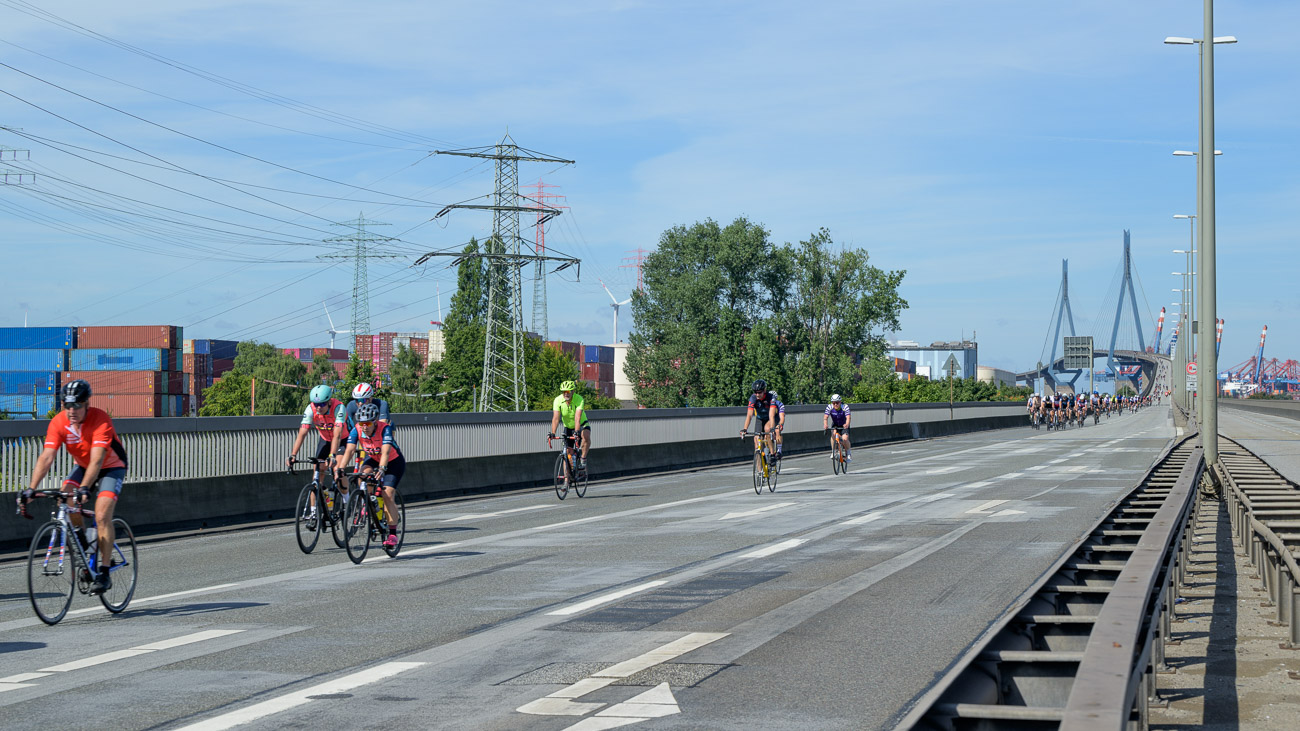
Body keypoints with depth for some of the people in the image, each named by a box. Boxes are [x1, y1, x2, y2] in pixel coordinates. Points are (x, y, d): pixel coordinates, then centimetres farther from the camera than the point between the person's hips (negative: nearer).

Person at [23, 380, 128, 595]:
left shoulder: (100, 419, -32)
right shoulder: (58, 422, -21)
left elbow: (97, 459, -41)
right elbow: (46, 457, -28)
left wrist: (85, 488, -55)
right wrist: (31, 488, -40)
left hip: (111, 467, -4)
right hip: (82, 466, 4)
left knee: (102, 515, -21)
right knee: (65, 497, -25)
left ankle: (103, 573, -16)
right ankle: (81, 539, 2)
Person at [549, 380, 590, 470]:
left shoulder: (579, 399, -27)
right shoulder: (558, 400, -20)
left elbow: (577, 418, -38)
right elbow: (556, 418, -26)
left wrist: (577, 432, -51)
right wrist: (552, 433, -39)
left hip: (581, 424, -3)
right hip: (568, 427, 3)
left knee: (586, 436, -35)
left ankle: (583, 459, -20)